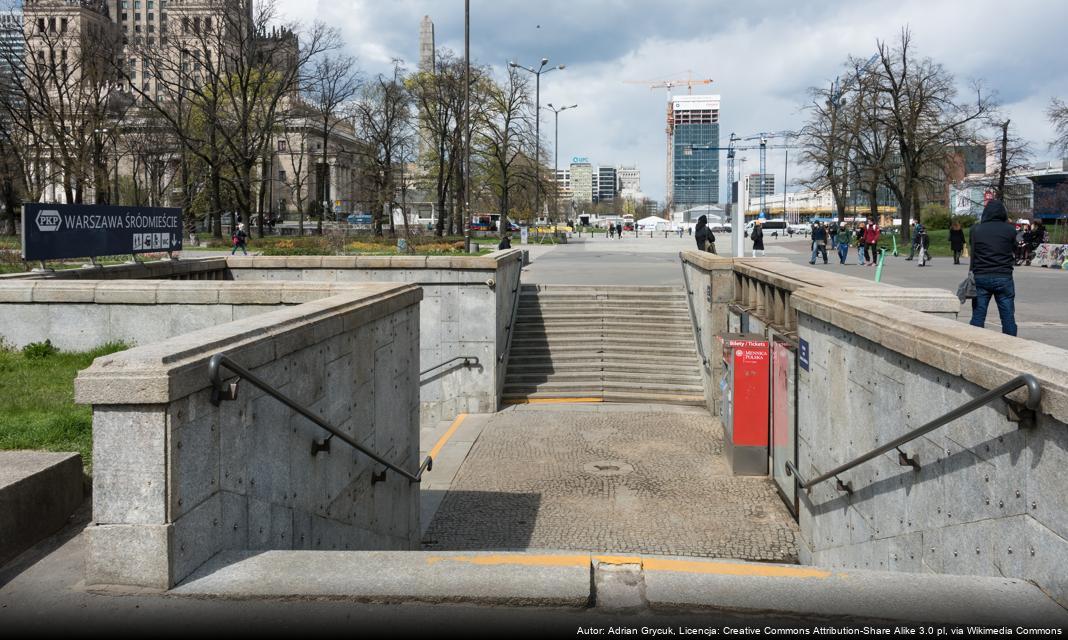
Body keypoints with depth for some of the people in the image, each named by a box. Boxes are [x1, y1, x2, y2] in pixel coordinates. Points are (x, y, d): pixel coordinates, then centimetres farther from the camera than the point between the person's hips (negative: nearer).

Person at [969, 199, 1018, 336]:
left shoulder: (976, 229, -2)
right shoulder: (1009, 230, -3)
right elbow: (1014, 248, 11)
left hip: (980, 277, 1)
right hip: (1004, 278, 0)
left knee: (978, 316, 5)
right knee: (1008, 316, 6)